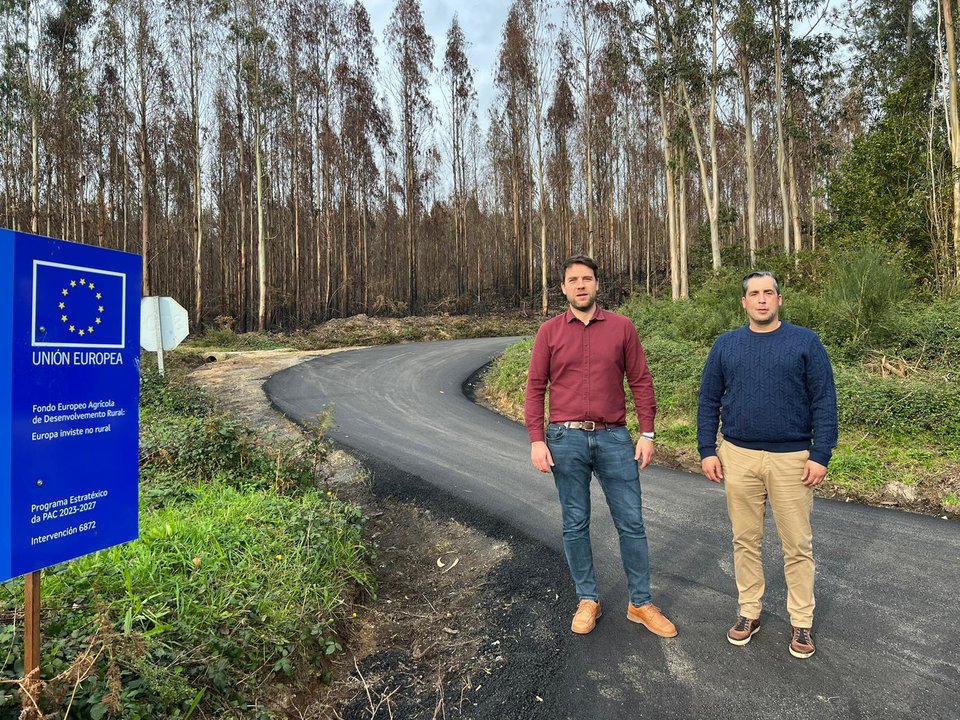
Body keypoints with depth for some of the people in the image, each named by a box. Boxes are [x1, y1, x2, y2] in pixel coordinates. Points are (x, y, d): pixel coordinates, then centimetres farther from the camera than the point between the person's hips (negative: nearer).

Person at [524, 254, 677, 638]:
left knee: (631, 522, 8)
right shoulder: (549, 331, 2)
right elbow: (535, 387, 1)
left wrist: (647, 434, 0)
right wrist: (537, 440, -6)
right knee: (575, 525, 10)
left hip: (614, 438, 1)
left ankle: (640, 603, 26)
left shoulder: (622, 327, 3)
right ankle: (588, 599, 28)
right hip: (566, 439, 0)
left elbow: (641, 382, 4)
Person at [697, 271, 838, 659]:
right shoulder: (726, 345, 5)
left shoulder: (805, 342, 0)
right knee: (745, 540, 12)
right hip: (738, 456, 2)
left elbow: (824, 401, -2)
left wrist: (821, 455, -8)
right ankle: (749, 611, 27)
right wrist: (707, 450, 1)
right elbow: (708, 401, 7)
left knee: (797, 545, 7)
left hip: (792, 459, -2)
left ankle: (802, 622, 24)